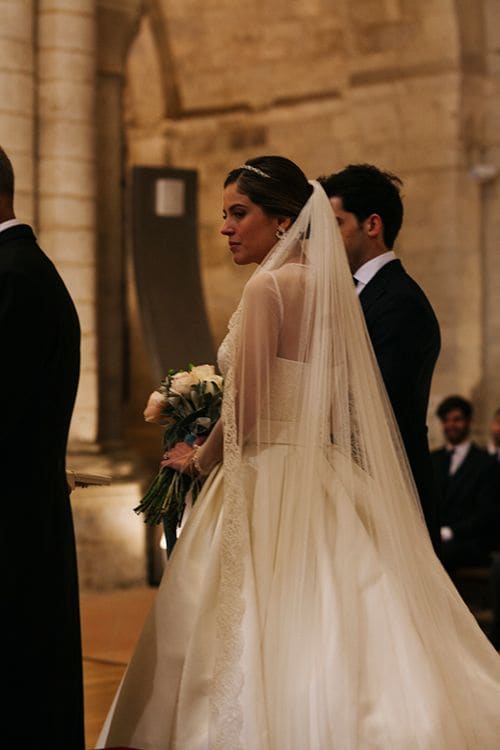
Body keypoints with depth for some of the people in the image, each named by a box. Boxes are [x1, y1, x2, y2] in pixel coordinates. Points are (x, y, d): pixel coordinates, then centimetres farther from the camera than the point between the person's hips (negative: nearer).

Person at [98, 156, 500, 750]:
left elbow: (246, 411, -17)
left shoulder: (269, 285, -12)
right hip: (322, 476, 8)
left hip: (269, 483, -8)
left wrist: (199, 459, 2)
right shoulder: (329, 286, 12)